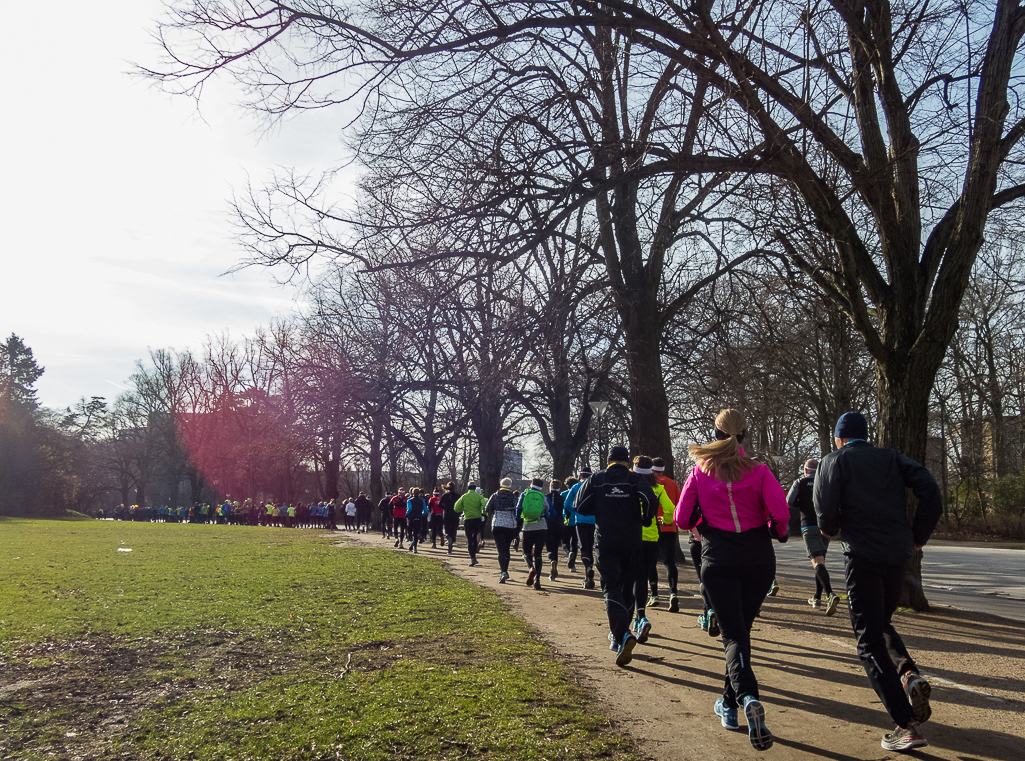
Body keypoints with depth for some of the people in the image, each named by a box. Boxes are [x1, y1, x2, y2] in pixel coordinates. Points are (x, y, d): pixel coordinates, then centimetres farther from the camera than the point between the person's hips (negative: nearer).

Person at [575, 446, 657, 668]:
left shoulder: (596, 479, 4)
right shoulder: (635, 478, 2)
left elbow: (581, 506, 0)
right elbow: (650, 499, -15)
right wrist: (645, 518, 3)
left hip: (606, 542, -1)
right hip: (632, 543, 1)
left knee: (611, 588, -4)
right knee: (627, 588, 16)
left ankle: (623, 634, -26)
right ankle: (618, 636, 23)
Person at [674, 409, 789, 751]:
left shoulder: (701, 470, 1)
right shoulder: (758, 470, -1)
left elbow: (682, 519, -1)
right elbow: (780, 511, -14)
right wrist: (777, 531, 7)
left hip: (718, 559, -1)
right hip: (759, 557, 1)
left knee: (733, 634, -2)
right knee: (741, 629, 17)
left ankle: (748, 698, -27)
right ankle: (729, 704, 25)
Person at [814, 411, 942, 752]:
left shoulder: (835, 460, 2)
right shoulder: (892, 458, 14)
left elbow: (825, 511, -11)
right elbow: (930, 489, -1)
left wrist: (829, 529, 11)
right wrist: (918, 536, 6)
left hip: (863, 557, -5)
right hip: (899, 555, 5)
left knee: (870, 641, 1)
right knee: (881, 623, 26)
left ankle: (907, 726, -6)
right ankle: (909, 673, 0)